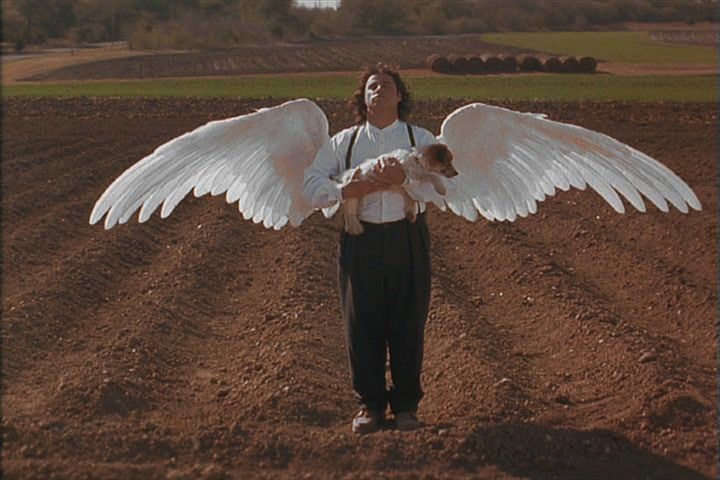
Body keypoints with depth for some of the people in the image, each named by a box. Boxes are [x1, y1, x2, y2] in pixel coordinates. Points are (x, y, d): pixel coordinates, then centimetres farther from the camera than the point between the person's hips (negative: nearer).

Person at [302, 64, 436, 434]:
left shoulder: (420, 139, 8)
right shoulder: (343, 143, 11)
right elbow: (311, 188, 1)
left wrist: (405, 178, -29)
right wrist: (356, 189, -14)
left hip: (408, 238, -1)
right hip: (362, 240, 1)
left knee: (408, 323, 4)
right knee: (362, 324, 4)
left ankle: (406, 404, 18)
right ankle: (370, 404, 18)